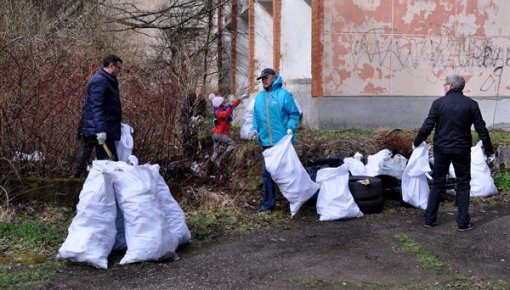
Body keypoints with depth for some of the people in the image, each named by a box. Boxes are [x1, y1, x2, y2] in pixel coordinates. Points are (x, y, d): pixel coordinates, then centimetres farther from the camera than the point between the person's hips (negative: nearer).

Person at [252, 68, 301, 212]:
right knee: (267, 172, 5)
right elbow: (256, 116, 17)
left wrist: (291, 128, -18)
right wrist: (255, 129, 3)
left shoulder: (284, 94, -7)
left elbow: (294, 114, -5)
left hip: (283, 141, -5)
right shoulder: (259, 97, 10)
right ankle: (269, 202, 13)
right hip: (267, 142, 5)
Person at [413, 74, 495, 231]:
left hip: (441, 149, 1)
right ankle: (463, 222, 7)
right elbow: (481, 129, -3)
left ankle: (430, 219, 14)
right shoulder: (471, 104, -3)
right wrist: (489, 151, 5)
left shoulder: (438, 103, -5)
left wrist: (417, 143, 10)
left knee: (437, 183, 12)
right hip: (461, 150, -1)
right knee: (463, 185, 9)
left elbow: (427, 126, -5)